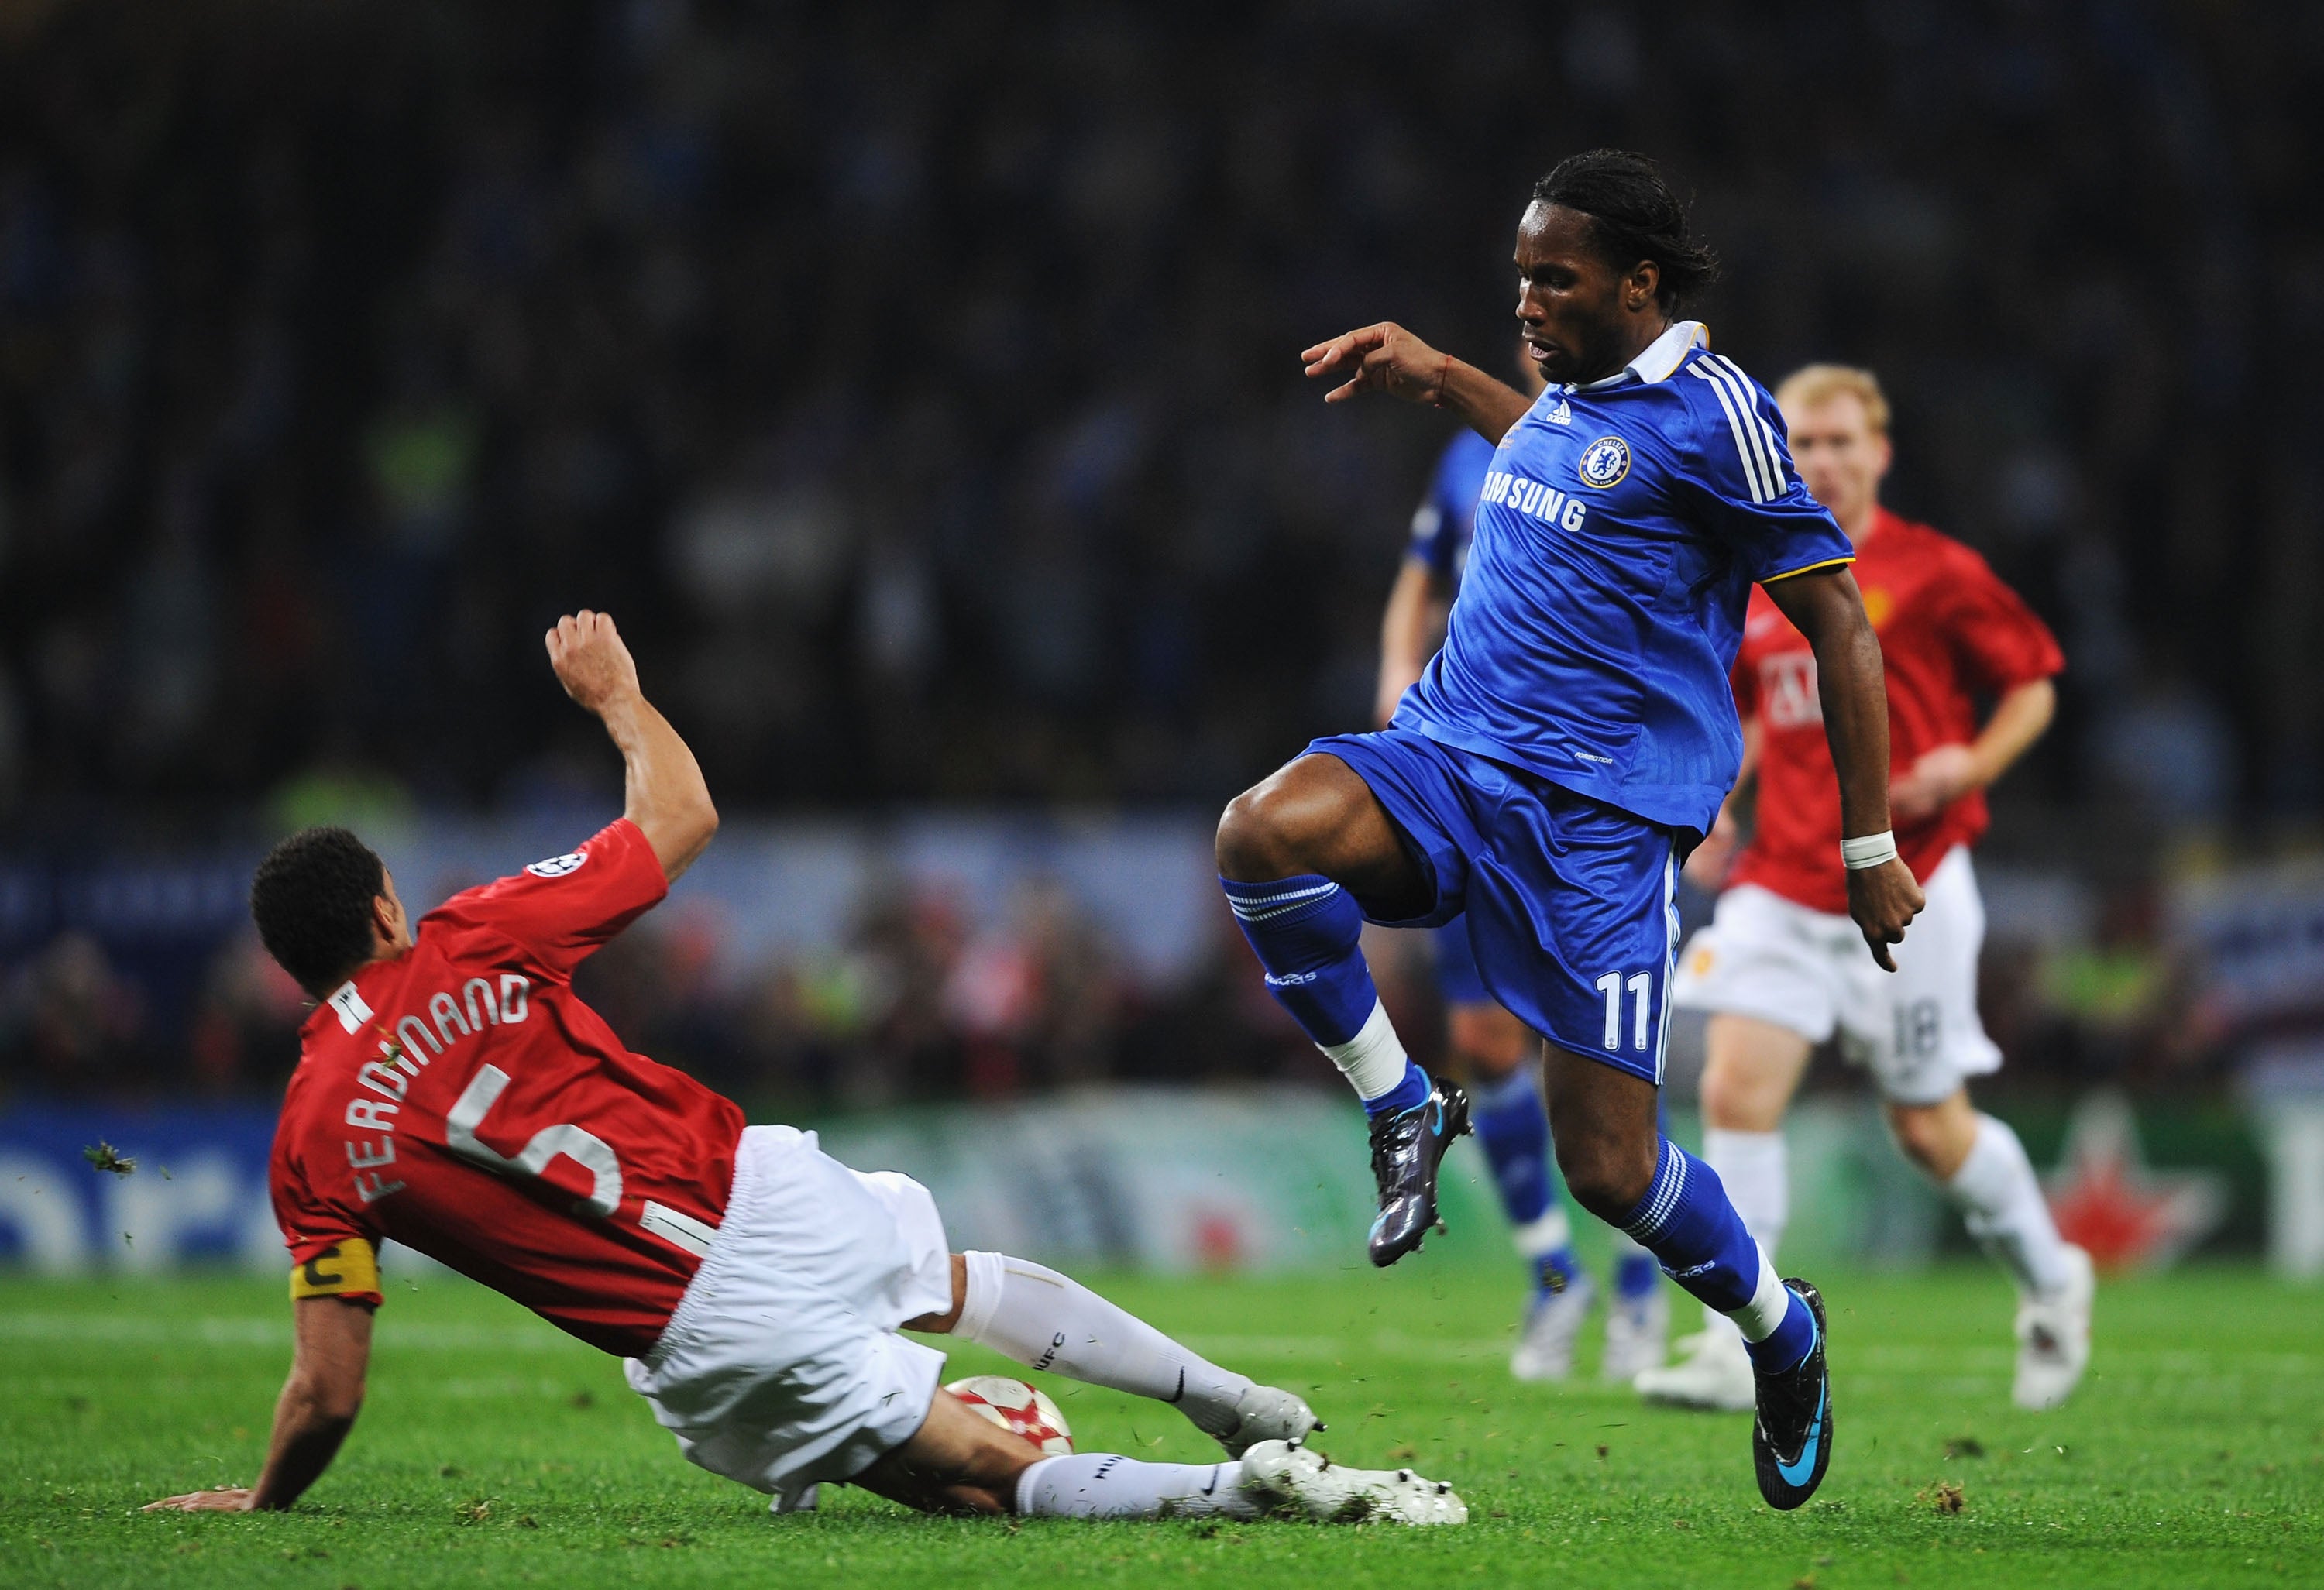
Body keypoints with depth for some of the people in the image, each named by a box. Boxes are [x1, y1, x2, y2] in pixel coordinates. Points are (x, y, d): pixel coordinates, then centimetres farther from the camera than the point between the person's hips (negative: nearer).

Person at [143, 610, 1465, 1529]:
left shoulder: (313, 1142, -1)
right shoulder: (479, 944, -1)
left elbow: (329, 1390, 0)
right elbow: (682, 817, 13)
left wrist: (264, 1500, 19)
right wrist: (617, 694, 30)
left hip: (705, 1346, -2)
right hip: (768, 1193, 2)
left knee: (988, 1478, 7)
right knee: (970, 1284, 35)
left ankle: (1237, 1485, -15)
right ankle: (1241, 1407, 38)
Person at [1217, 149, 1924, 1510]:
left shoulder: (1711, 412, -8)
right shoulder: (1571, 389, 15)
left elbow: (1837, 619, -6)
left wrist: (1872, 851, -6)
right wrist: (1436, 375, 36)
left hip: (1602, 812, -6)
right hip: (1449, 758, 6)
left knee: (1608, 1165, -6)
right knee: (1266, 833, -28)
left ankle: (1782, 1332, 26)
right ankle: (1403, 1109, -5)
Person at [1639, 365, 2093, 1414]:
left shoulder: (1933, 573, -5)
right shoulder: (1755, 590, 9)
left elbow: (2033, 684, 3)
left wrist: (1971, 763, -15)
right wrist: (1716, 804, 9)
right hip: (1782, 884, 4)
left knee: (1930, 1130, 4)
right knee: (1736, 1091, -12)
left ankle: (2050, 1280, 32)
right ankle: (1736, 1352, -10)